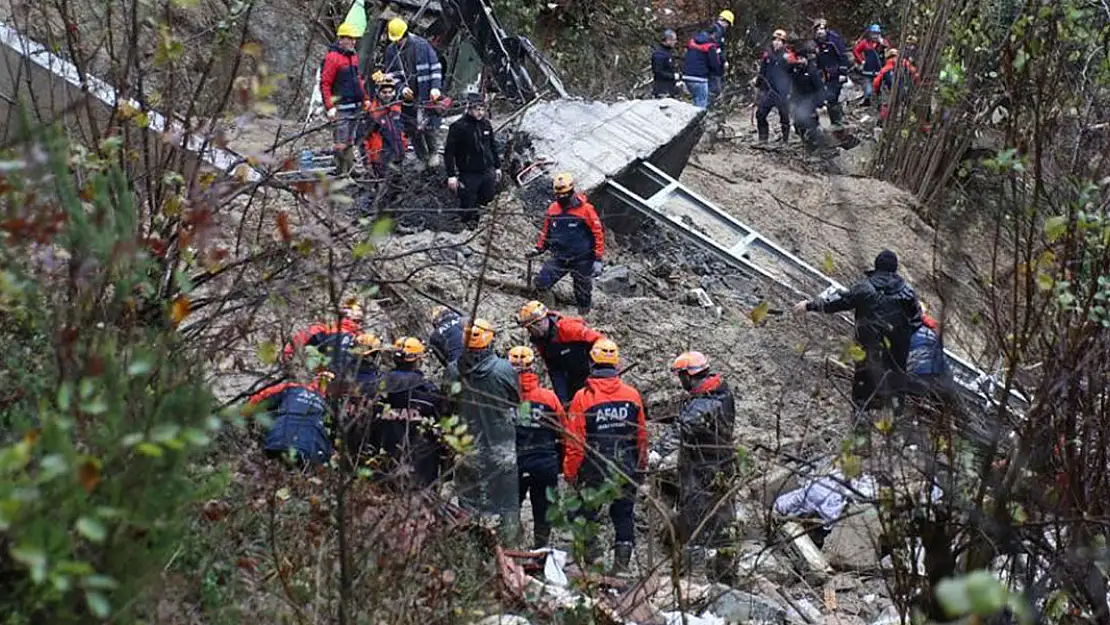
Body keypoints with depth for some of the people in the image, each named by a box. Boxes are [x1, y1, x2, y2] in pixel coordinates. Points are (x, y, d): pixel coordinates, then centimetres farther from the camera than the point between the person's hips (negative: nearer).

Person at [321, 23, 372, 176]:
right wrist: (329, 107, -18)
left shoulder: (353, 56, 14)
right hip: (341, 108, -8)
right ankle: (342, 171, -6)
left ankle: (349, 169, 18)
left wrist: (365, 99, 21)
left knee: (350, 141, 12)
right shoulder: (332, 57, -11)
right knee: (341, 143, -9)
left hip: (356, 106, 8)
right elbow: (325, 84, -13)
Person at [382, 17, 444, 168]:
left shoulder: (422, 44, -3)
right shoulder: (391, 50, 4)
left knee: (428, 127, -6)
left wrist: (435, 87, -10)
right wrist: (402, 88, -9)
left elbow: (435, 67, 0)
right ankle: (423, 159, 13)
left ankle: (433, 153, 17)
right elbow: (391, 75, 8)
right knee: (412, 130, 2)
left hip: (426, 94, -2)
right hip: (407, 97, 2)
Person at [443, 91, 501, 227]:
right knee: (468, 208, 1)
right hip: (469, 175, -6)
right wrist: (451, 175, -17)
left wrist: (497, 167, 19)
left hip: (488, 173, 6)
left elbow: (493, 147, 18)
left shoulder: (486, 124, 5)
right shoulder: (458, 127, -14)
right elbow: (449, 152, -13)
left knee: (489, 203, 15)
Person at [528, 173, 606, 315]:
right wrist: (539, 248, 12)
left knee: (582, 296, 6)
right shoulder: (553, 209, 3)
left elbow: (598, 233, -8)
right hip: (559, 258, 4)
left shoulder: (585, 209, -11)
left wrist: (598, 259, -11)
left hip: (582, 260, -4)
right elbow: (546, 231, 20)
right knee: (541, 283, -12)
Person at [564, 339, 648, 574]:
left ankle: (590, 561, 9)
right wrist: (640, 467, 18)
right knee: (623, 515, 13)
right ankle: (622, 563, 12)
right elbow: (642, 437, 5)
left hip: (594, 472, -3)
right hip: (626, 471, 3)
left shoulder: (583, 397, -12)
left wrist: (570, 472, 0)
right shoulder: (632, 395, -2)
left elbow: (575, 442, -10)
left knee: (586, 513, 11)